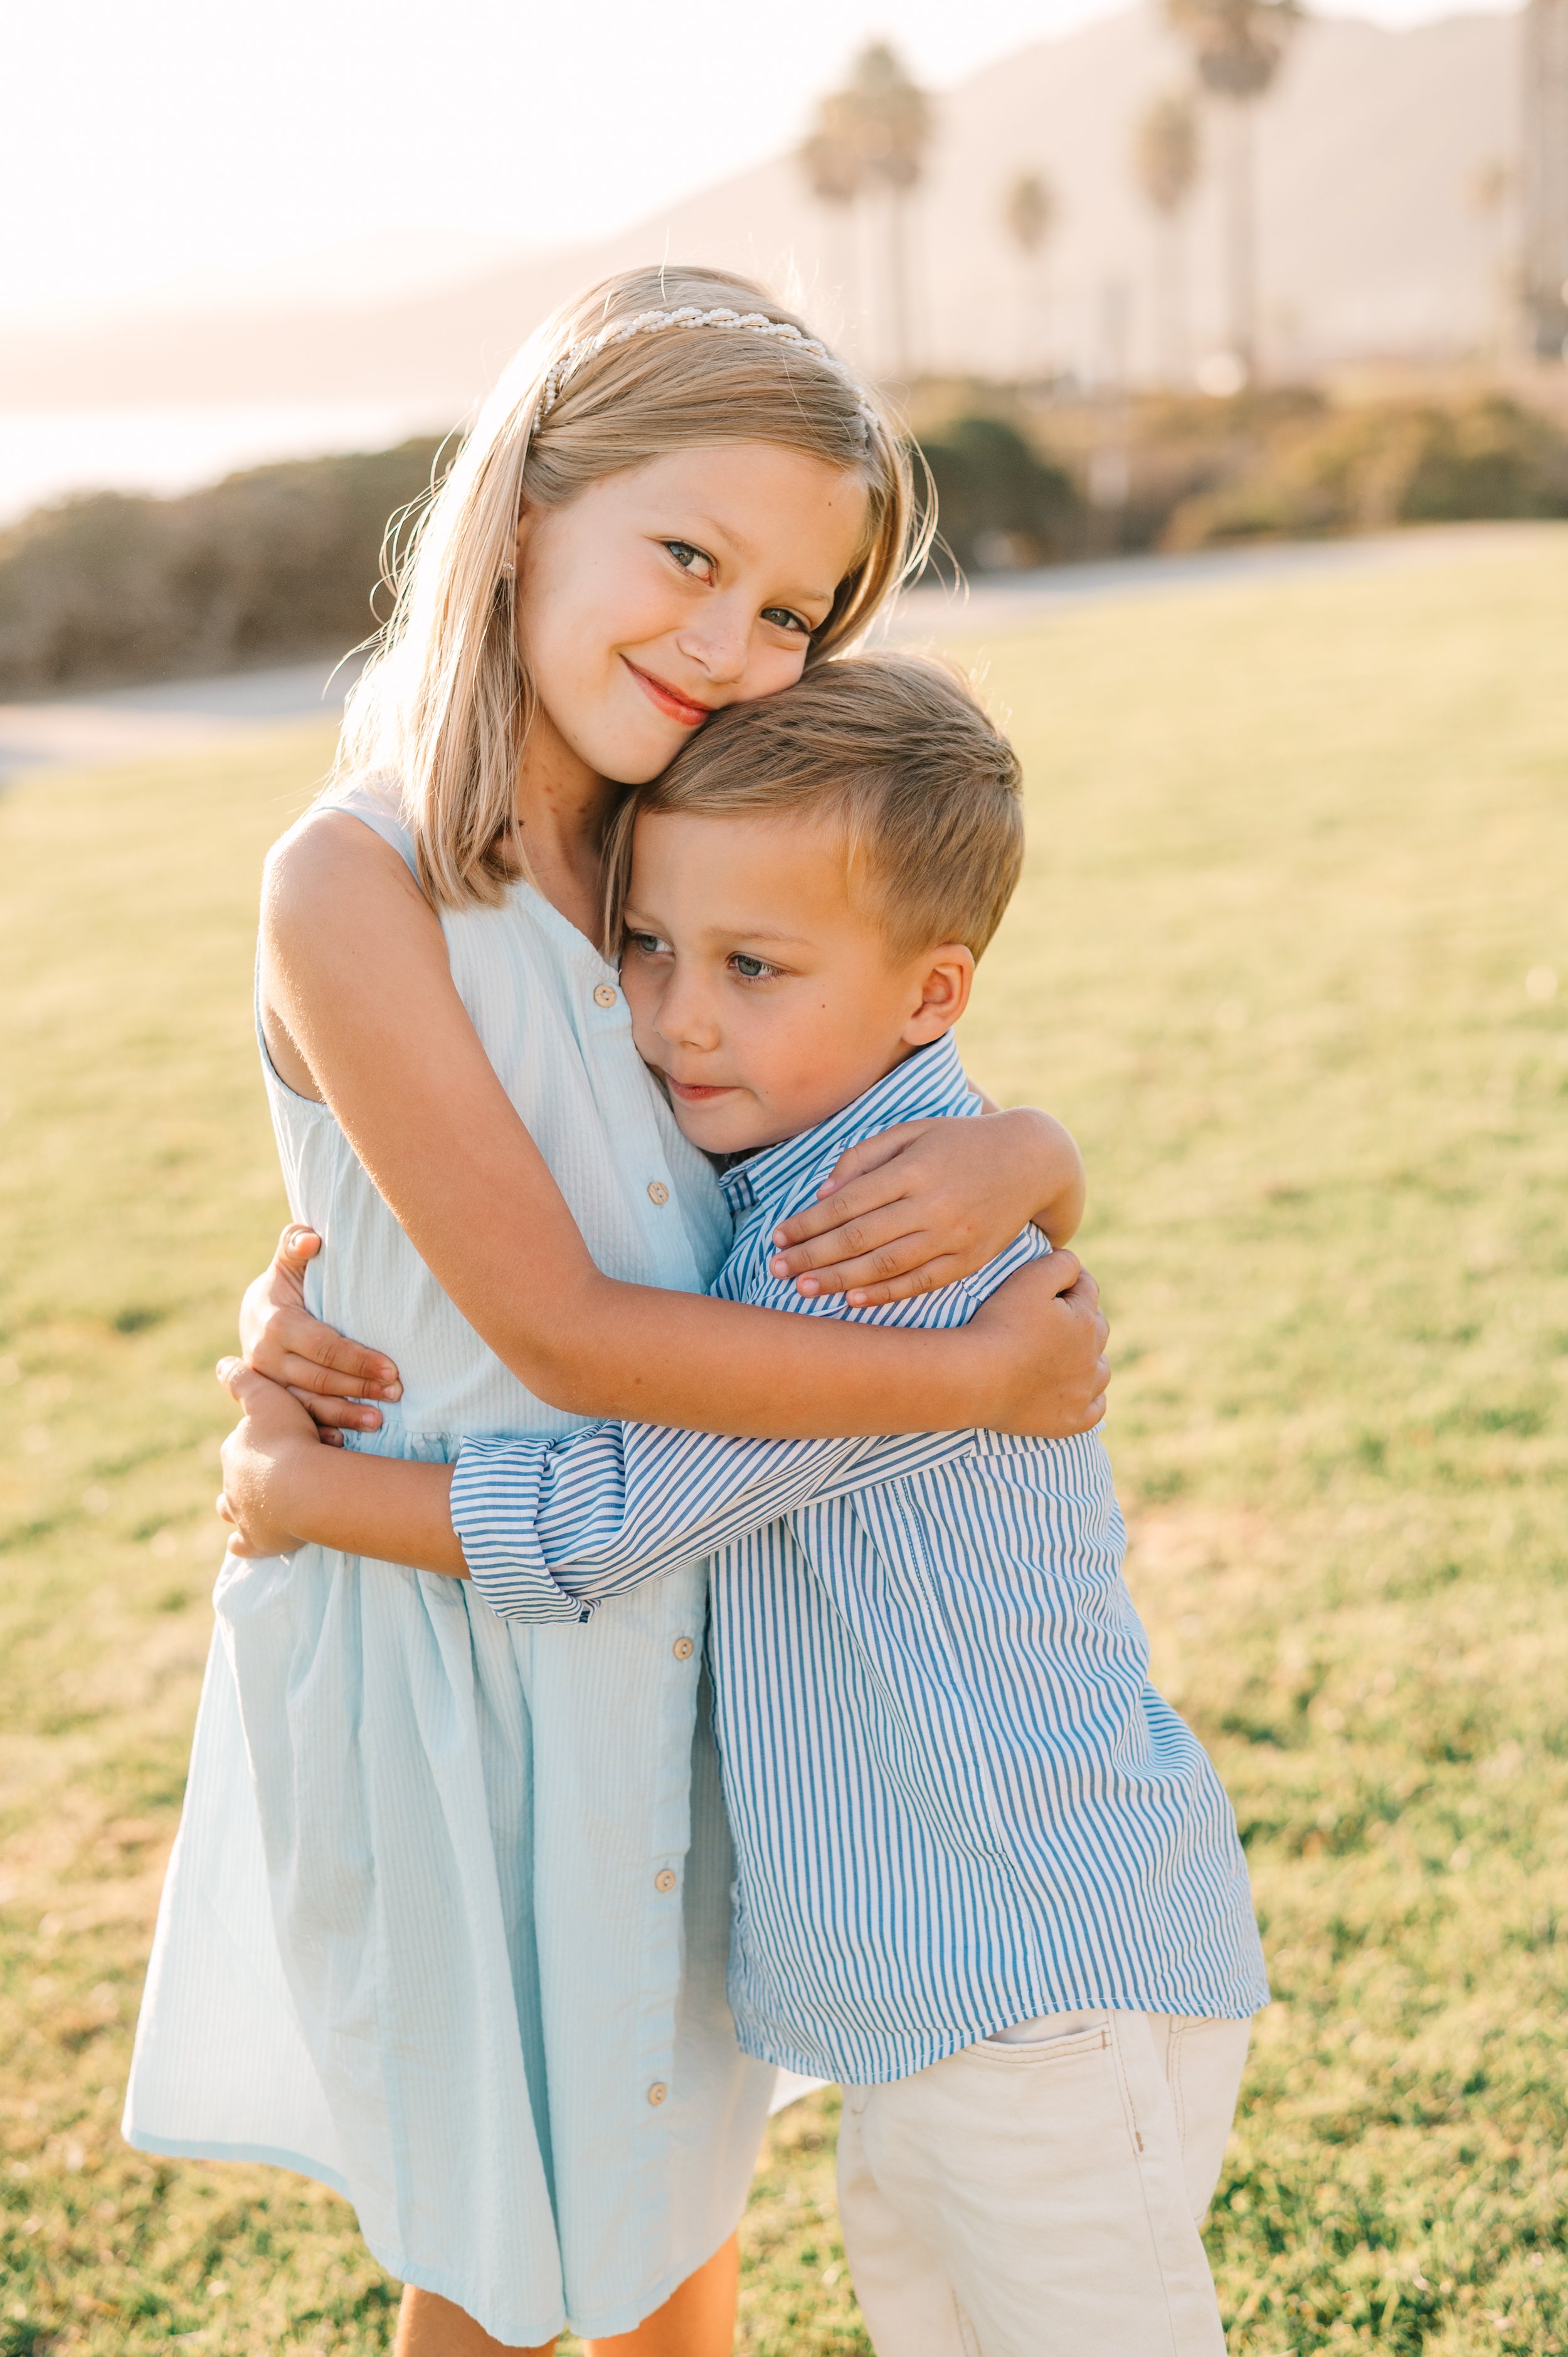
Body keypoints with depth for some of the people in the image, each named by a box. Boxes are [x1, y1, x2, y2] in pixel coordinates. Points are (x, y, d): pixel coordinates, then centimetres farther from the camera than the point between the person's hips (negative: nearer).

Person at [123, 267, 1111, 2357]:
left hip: (683, 1621, 6)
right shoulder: (358, 886, -20)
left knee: (681, 2188, 25)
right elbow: (563, 1331, -23)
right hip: (451, 1646, -6)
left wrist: (1011, 1158, -21)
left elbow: (1051, 1184, 3)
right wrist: (979, 1381, -21)